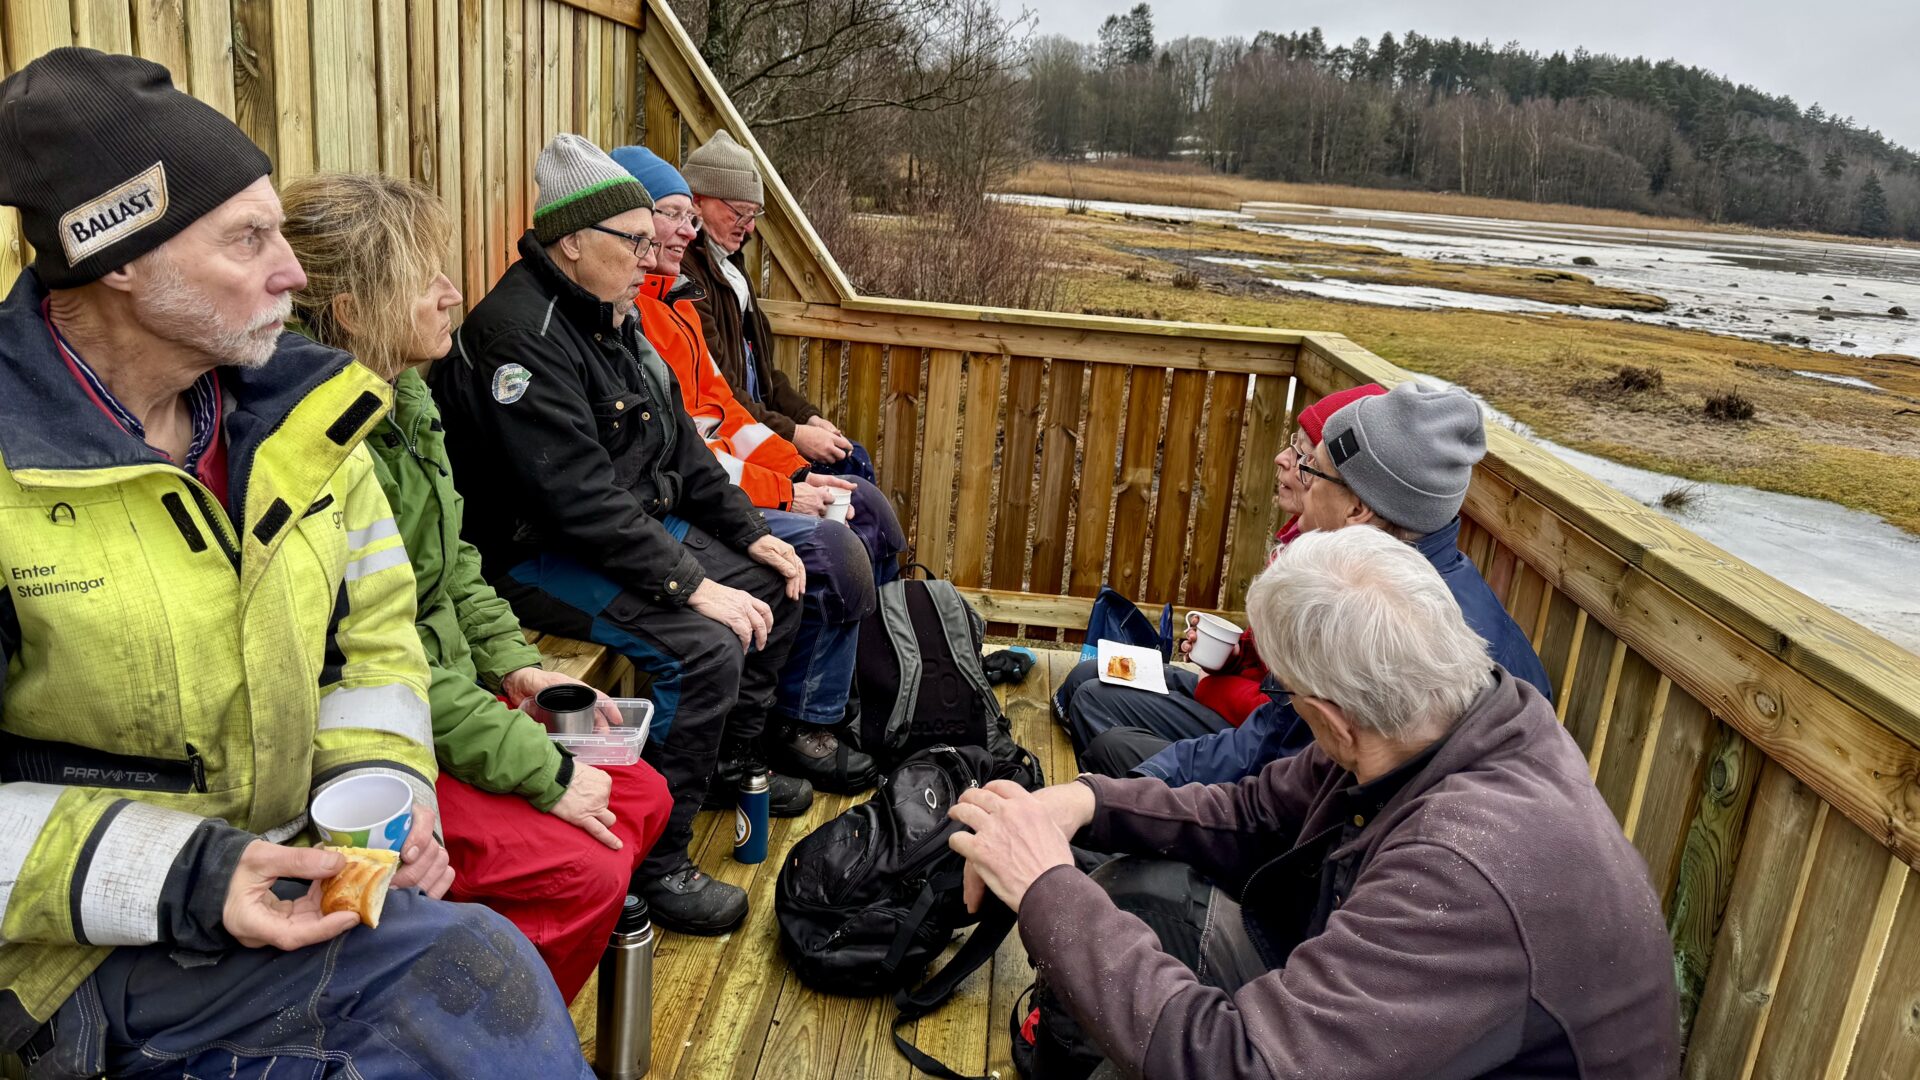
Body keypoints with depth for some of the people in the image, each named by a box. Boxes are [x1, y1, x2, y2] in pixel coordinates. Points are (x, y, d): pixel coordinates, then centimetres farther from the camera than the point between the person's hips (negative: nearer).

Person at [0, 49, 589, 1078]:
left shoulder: (298, 415, 3)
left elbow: (374, 636, 11)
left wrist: (380, 786, -5)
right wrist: (176, 884, -23)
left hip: (279, 873, 6)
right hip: (86, 946, -6)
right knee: (473, 978, -22)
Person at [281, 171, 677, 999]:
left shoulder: (405, 396, 6)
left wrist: (515, 665, 3)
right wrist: (543, 771, -19)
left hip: (447, 692, 9)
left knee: (641, 800, 5)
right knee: (584, 869, -19)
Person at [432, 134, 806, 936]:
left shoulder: (611, 318, 9)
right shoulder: (522, 335, -22)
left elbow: (680, 445, 15)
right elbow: (578, 497, -29)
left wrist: (750, 533, 8)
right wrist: (693, 583, -28)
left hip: (634, 524, 10)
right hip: (537, 555, -10)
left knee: (773, 587, 11)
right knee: (703, 647, -27)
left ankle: (732, 762, 28)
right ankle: (651, 862, -12)